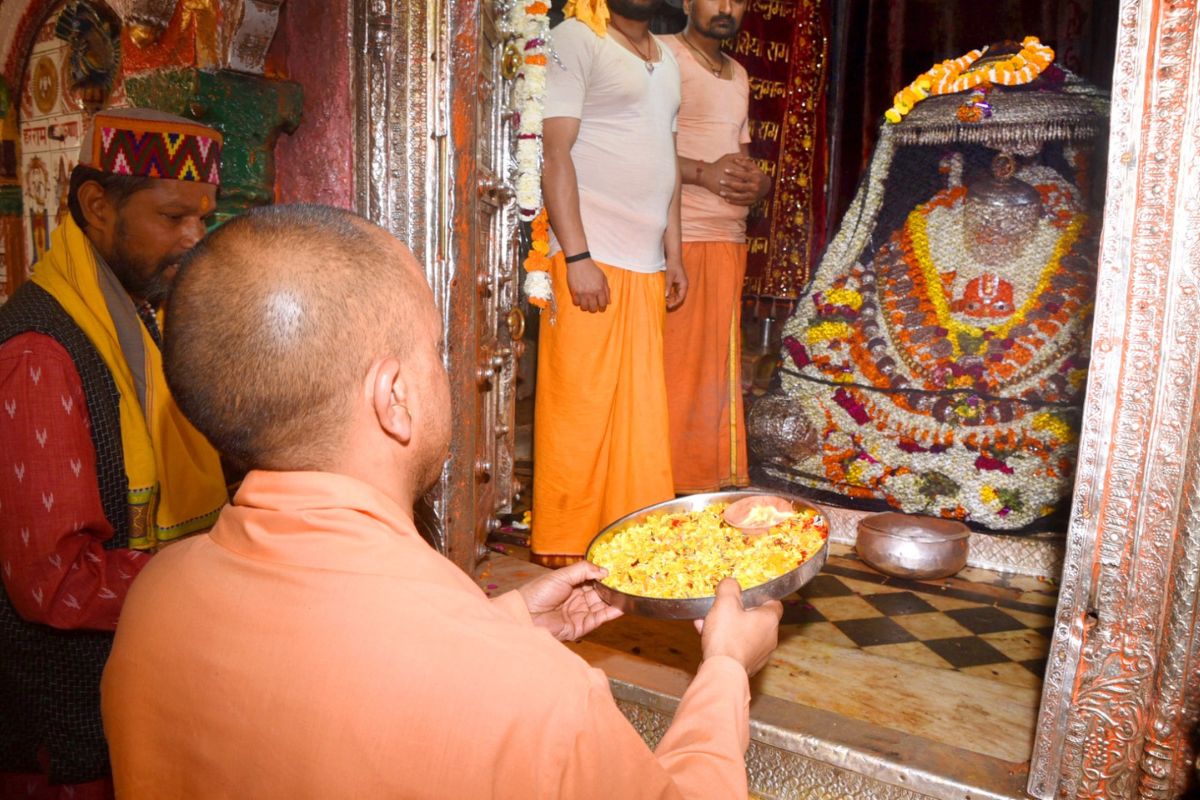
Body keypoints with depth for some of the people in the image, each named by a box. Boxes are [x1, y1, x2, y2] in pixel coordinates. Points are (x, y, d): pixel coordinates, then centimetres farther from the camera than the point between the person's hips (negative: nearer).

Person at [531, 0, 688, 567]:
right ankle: (563, 546, 8)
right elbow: (555, 152, -9)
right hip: (591, 260, -7)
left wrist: (673, 253, 17)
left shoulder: (664, 60, 22)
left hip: (647, 266, 7)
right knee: (579, 408, -4)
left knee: (642, 410, 8)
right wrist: (578, 257, -17)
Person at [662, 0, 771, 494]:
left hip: (729, 238, 7)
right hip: (678, 239, -7)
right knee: (673, 366, -7)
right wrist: (702, 172, -20)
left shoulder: (738, 74, 24)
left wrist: (758, 183, 5)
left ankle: (708, 481, 16)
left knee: (718, 368, 8)